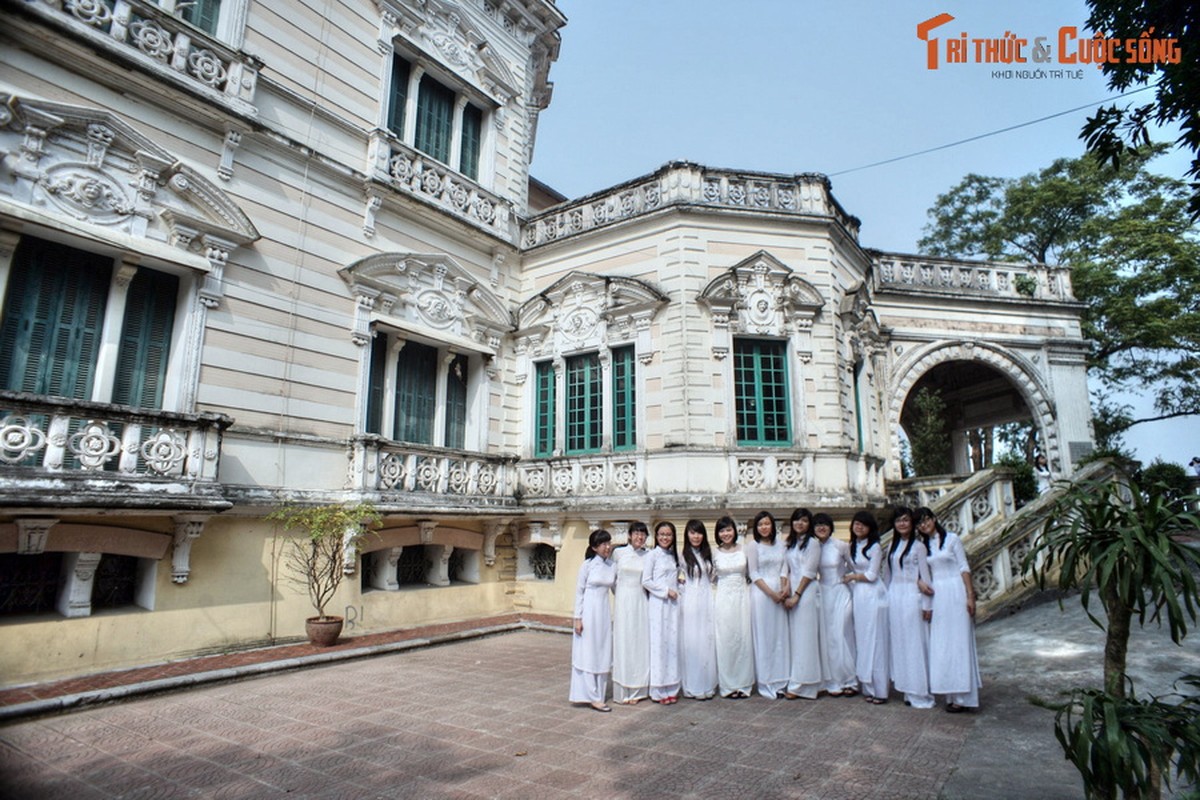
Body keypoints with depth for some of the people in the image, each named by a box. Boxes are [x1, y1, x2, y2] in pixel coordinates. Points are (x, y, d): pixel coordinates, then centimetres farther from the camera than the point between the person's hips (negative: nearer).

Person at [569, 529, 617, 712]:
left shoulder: (612, 566, 5)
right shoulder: (588, 565, -7)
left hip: (604, 613, 5)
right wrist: (578, 618, -8)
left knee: (603, 655, 10)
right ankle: (593, 697, 8)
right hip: (589, 612, -5)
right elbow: (579, 591, -5)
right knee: (588, 654, 1)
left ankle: (599, 695, 22)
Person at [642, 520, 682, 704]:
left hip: (673, 603, 5)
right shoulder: (652, 555, -4)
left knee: (673, 643, 5)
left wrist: (679, 582, 5)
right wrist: (666, 590, -10)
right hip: (658, 604, -5)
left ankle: (671, 688, 13)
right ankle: (658, 690, 6)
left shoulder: (675, 556, 12)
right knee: (659, 643, -2)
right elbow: (646, 581, -8)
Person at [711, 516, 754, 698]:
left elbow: (750, 574, 11)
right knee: (725, 641, 1)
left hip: (742, 596, 1)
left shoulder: (744, 550, 2)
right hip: (723, 598, -1)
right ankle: (727, 685, 11)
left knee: (743, 639, 3)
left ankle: (744, 684, 14)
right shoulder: (715, 553, 1)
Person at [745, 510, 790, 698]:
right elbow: (753, 574, -6)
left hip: (779, 592, 4)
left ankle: (779, 680, 19)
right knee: (763, 637, 1)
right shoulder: (753, 546, -3)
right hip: (761, 593, -4)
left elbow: (784, 568, 7)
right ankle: (765, 682, 10)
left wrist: (785, 587, -8)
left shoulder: (780, 543, 9)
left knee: (780, 635, 8)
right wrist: (771, 592, -12)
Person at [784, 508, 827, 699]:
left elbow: (809, 572, -11)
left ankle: (801, 685, 4)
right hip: (792, 591, 7)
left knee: (805, 637, -2)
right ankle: (796, 681, 17)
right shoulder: (791, 543, 15)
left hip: (807, 591, -7)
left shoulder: (812, 543, -6)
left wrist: (796, 595, -13)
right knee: (794, 637, 9)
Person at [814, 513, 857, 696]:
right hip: (823, 593, 3)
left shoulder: (841, 546, -6)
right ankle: (833, 682, 13)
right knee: (827, 637, 4)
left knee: (841, 635, -2)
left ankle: (849, 681, 12)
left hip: (840, 593, -3)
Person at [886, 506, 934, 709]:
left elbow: (925, 575, -6)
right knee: (899, 643, 8)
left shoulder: (918, 546, -4)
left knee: (915, 643, -1)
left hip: (912, 597, -6)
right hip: (894, 597, 6)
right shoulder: (892, 546, 12)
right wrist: (888, 599, 12)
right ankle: (907, 690, 17)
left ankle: (920, 694, 8)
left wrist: (926, 605, -8)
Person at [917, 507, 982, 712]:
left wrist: (970, 595, -10)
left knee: (958, 642, -2)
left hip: (955, 593, -5)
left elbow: (964, 568, -4)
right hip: (936, 596, 5)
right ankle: (951, 693, 15)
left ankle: (962, 696, 3)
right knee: (940, 644, 6)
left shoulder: (952, 539, -1)